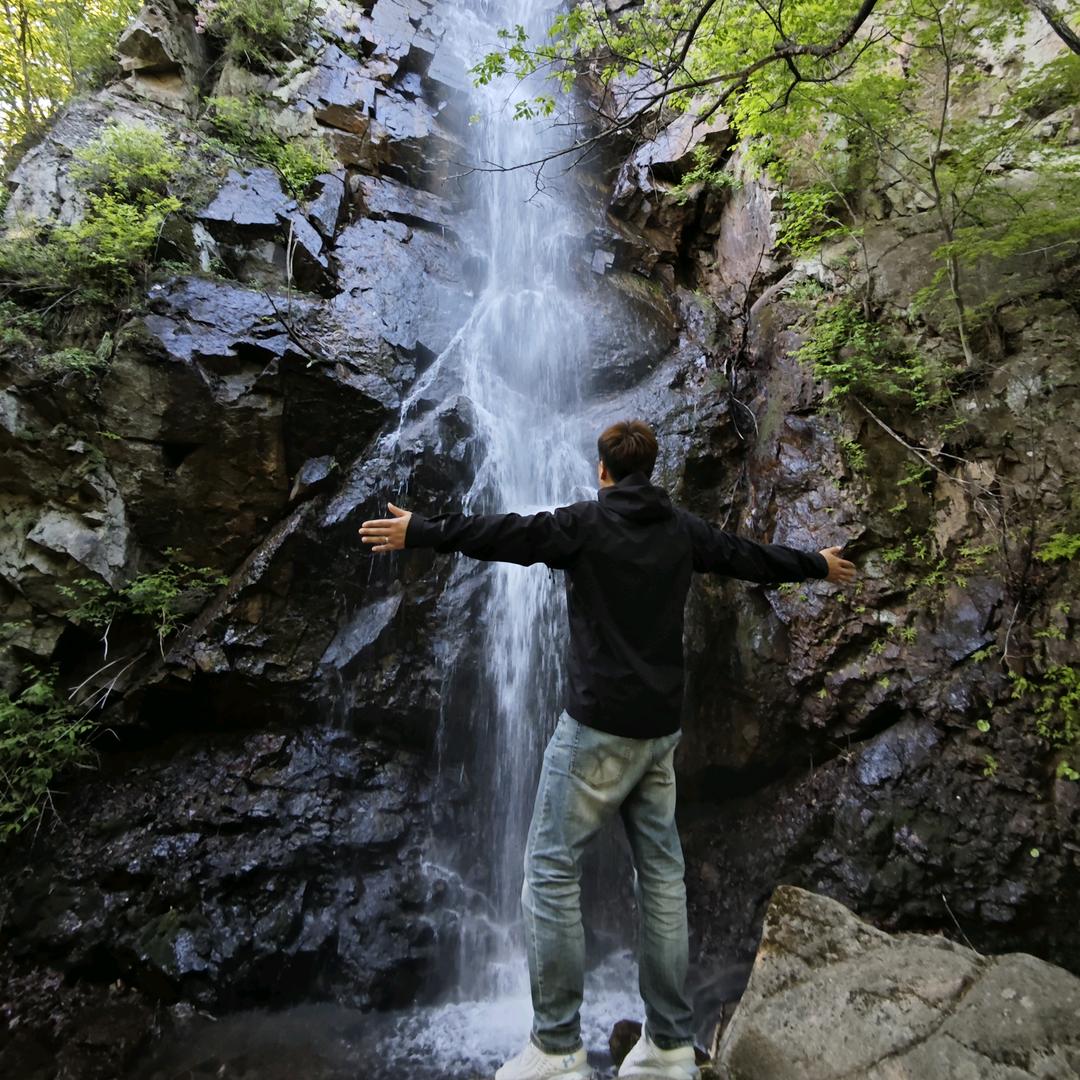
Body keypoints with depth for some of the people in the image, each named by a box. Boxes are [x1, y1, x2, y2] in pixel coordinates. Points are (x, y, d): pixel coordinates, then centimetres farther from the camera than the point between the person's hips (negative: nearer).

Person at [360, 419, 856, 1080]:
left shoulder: (587, 523, -7)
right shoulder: (683, 530, 9)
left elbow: (503, 534, -9)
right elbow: (753, 556, 21)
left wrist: (418, 531, 0)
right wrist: (820, 565, 38)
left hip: (599, 725, -6)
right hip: (661, 726, 7)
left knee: (551, 869, 3)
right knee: (662, 873, 12)